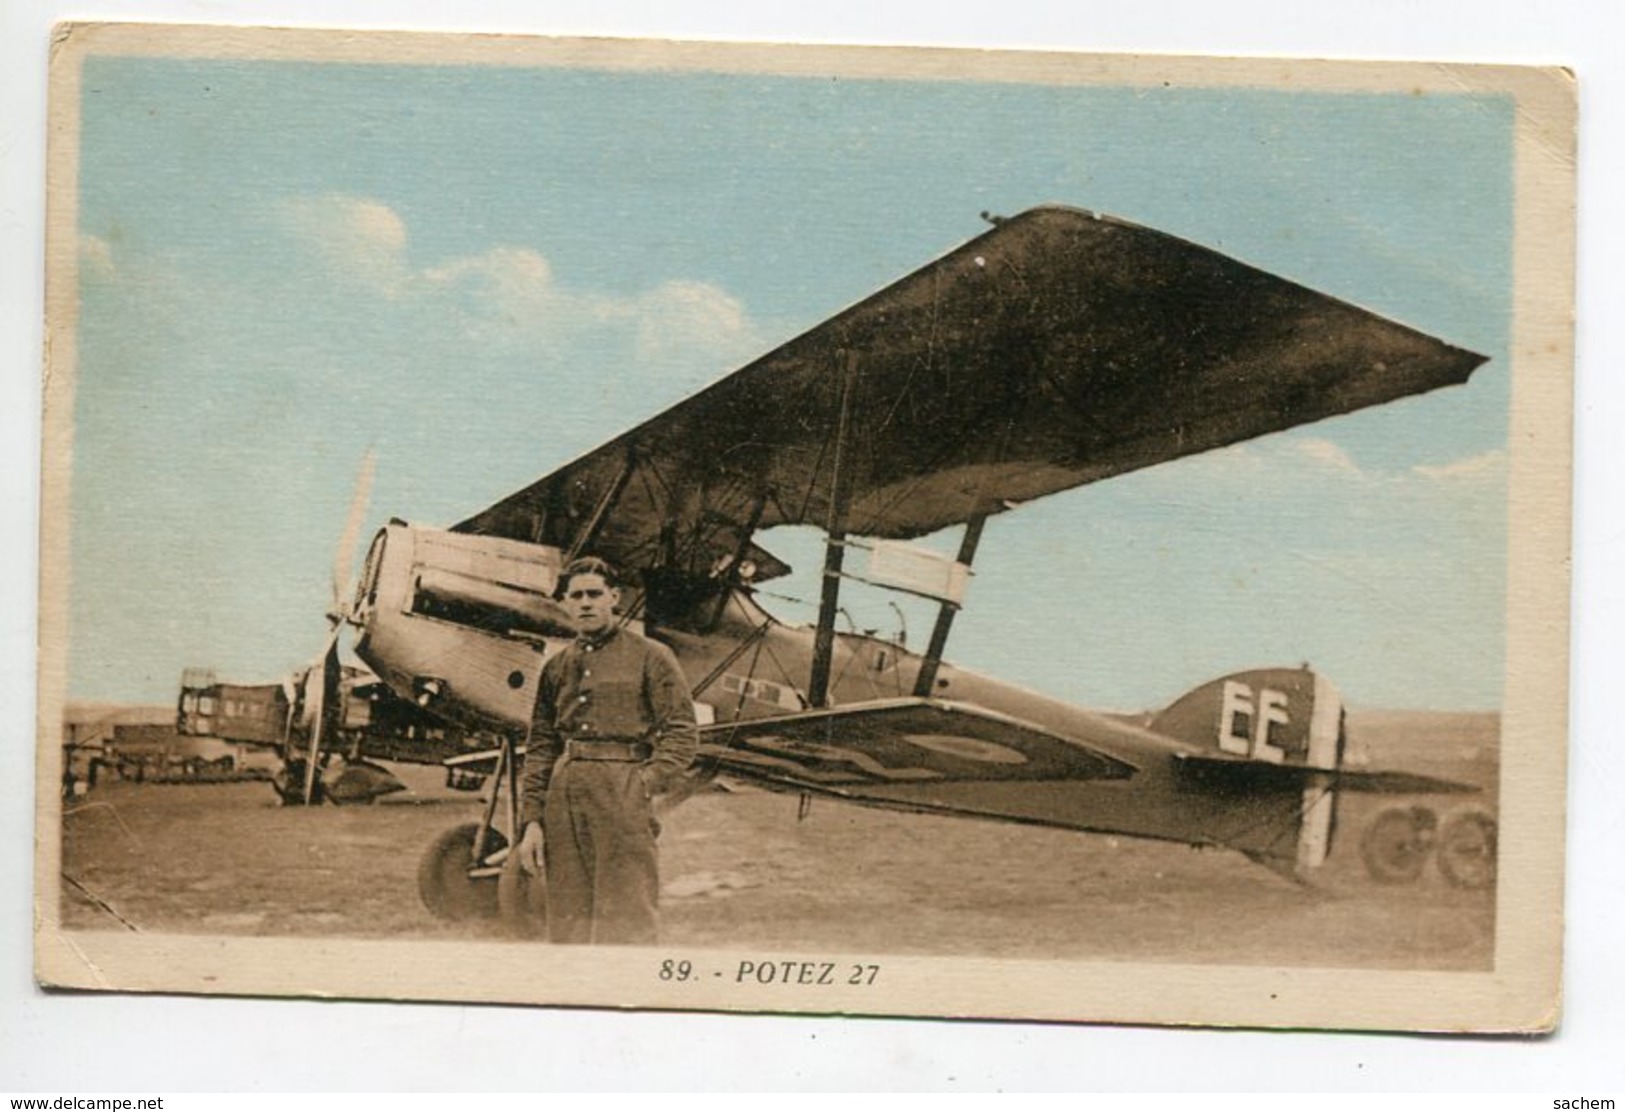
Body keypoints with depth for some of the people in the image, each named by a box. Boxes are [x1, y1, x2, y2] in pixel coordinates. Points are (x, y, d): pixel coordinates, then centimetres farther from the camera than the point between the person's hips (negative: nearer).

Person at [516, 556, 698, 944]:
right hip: (564, 792, 5)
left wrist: (648, 784, -13)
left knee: (623, 923, -7)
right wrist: (531, 821, 10)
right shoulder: (556, 667, 17)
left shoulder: (649, 657, 4)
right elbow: (540, 747, 17)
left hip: (622, 787, -5)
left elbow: (682, 733, -1)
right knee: (567, 921, 7)